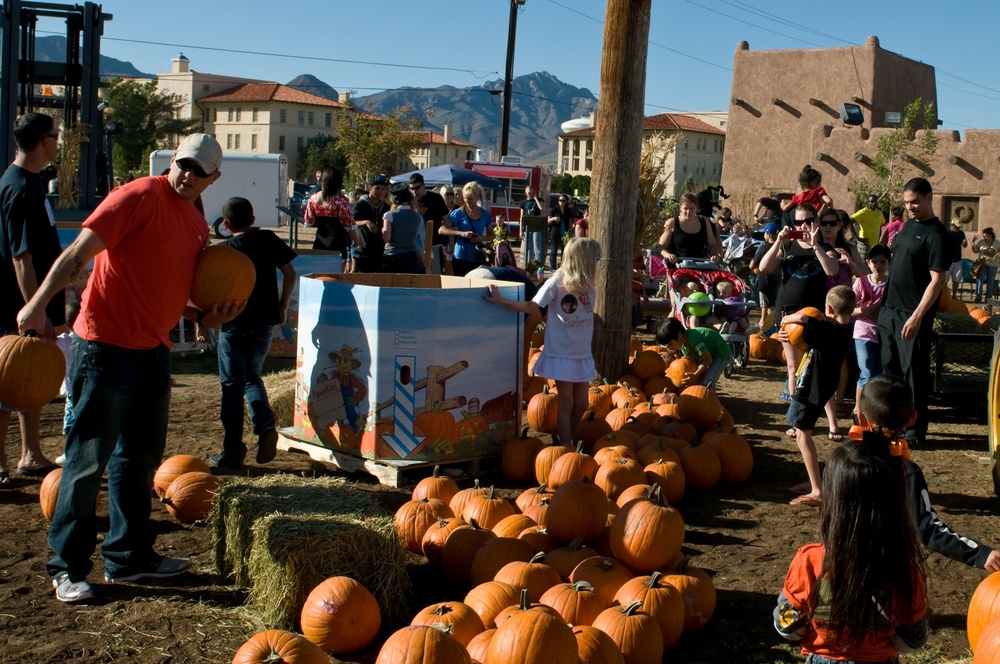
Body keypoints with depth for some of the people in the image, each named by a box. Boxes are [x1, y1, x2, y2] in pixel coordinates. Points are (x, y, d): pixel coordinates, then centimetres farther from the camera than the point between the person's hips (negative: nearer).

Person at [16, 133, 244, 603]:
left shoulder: (198, 226, 14)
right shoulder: (141, 196, -10)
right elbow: (79, 251, -17)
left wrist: (205, 318, 4)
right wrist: (39, 302, -25)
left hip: (154, 351, 8)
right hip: (109, 348, -8)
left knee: (141, 458, 15)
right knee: (89, 458, -1)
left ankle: (130, 556, 27)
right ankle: (67, 567, 10)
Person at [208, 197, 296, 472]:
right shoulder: (268, 240, 2)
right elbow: (289, 273, 3)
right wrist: (283, 306, 13)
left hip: (234, 325, -3)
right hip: (264, 323, 3)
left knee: (232, 385, 4)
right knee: (252, 377, 21)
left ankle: (232, 452, 5)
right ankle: (265, 426, -5)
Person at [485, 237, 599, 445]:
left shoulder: (589, 284, 2)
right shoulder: (557, 283, -15)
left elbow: (588, 319, 10)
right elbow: (532, 307, -7)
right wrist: (501, 300, -15)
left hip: (583, 355, 6)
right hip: (562, 354, -5)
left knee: (581, 405, 10)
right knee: (567, 404, 0)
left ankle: (567, 441, 27)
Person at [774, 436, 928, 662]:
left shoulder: (809, 562, -26)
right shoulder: (906, 569, -23)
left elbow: (787, 626, -11)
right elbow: (914, 639, -8)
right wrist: (878, 643, 9)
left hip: (822, 659, -1)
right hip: (881, 659, 1)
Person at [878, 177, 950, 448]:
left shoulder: (936, 234, -13)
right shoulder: (908, 225, 12)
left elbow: (938, 280, -18)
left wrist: (918, 316, -24)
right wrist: (884, 303, 15)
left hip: (913, 315, -8)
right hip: (889, 309, 8)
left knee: (914, 374, -1)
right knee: (890, 368, 14)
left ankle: (915, 431, 9)